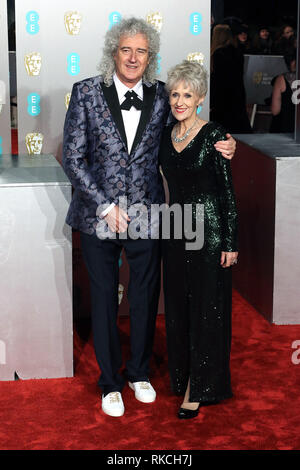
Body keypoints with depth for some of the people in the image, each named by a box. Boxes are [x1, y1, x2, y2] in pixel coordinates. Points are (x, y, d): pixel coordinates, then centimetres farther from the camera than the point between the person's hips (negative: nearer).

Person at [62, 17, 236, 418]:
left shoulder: (160, 96, -1)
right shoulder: (87, 92, -7)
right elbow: (73, 158, -7)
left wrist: (218, 150, -9)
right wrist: (106, 206, -14)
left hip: (146, 215, 2)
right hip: (99, 216, -2)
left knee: (146, 298, 14)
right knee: (104, 300, 11)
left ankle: (139, 372, 37)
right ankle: (110, 383, 28)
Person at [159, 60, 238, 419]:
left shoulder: (213, 136, -11)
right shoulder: (166, 135, 6)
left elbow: (228, 191, -11)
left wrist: (230, 242, -13)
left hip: (209, 230, -6)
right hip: (176, 229, 6)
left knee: (206, 308, 1)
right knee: (177, 306, 14)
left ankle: (198, 389, 11)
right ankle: (182, 375, 30)